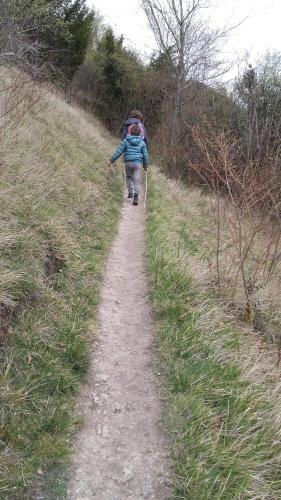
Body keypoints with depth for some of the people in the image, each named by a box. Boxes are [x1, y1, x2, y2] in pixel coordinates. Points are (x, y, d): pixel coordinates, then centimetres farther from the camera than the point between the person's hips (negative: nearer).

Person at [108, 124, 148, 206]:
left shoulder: (126, 141, 0)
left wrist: (111, 160, 1)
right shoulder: (142, 143, 4)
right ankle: (136, 196, -13)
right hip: (138, 163, 0)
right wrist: (145, 165, 19)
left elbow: (119, 151, -3)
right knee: (137, 180, 0)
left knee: (128, 177, 24)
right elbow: (145, 155, 7)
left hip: (128, 162, 0)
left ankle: (130, 192, 23)